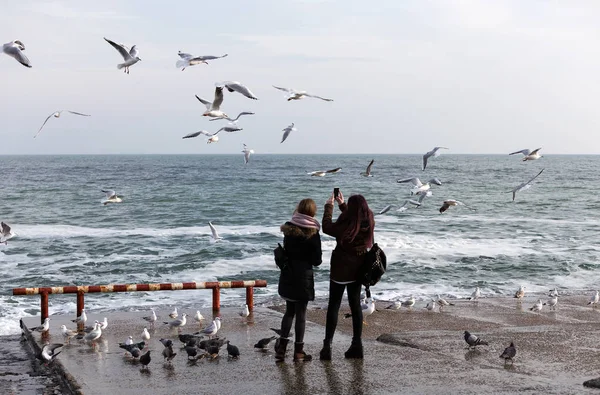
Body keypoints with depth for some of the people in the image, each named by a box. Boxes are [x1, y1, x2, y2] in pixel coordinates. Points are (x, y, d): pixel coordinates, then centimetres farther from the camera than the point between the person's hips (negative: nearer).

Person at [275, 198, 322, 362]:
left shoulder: (289, 228, 0)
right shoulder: (312, 233, -13)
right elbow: (317, 261, -9)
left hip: (288, 276, 4)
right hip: (303, 277, -4)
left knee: (289, 311, 17)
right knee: (301, 313, 4)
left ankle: (281, 348, 13)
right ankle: (298, 351, 10)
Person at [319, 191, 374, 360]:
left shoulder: (346, 226, -24)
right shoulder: (369, 224, -6)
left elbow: (327, 227, -9)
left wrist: (329, 206, 2)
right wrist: (341, 204, 22)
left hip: (341, 271, -5)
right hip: (358, 271, 5)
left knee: (333, 307, 4)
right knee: (355, 305, 14)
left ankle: (327, 346, 4)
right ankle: (357, 345, 18)